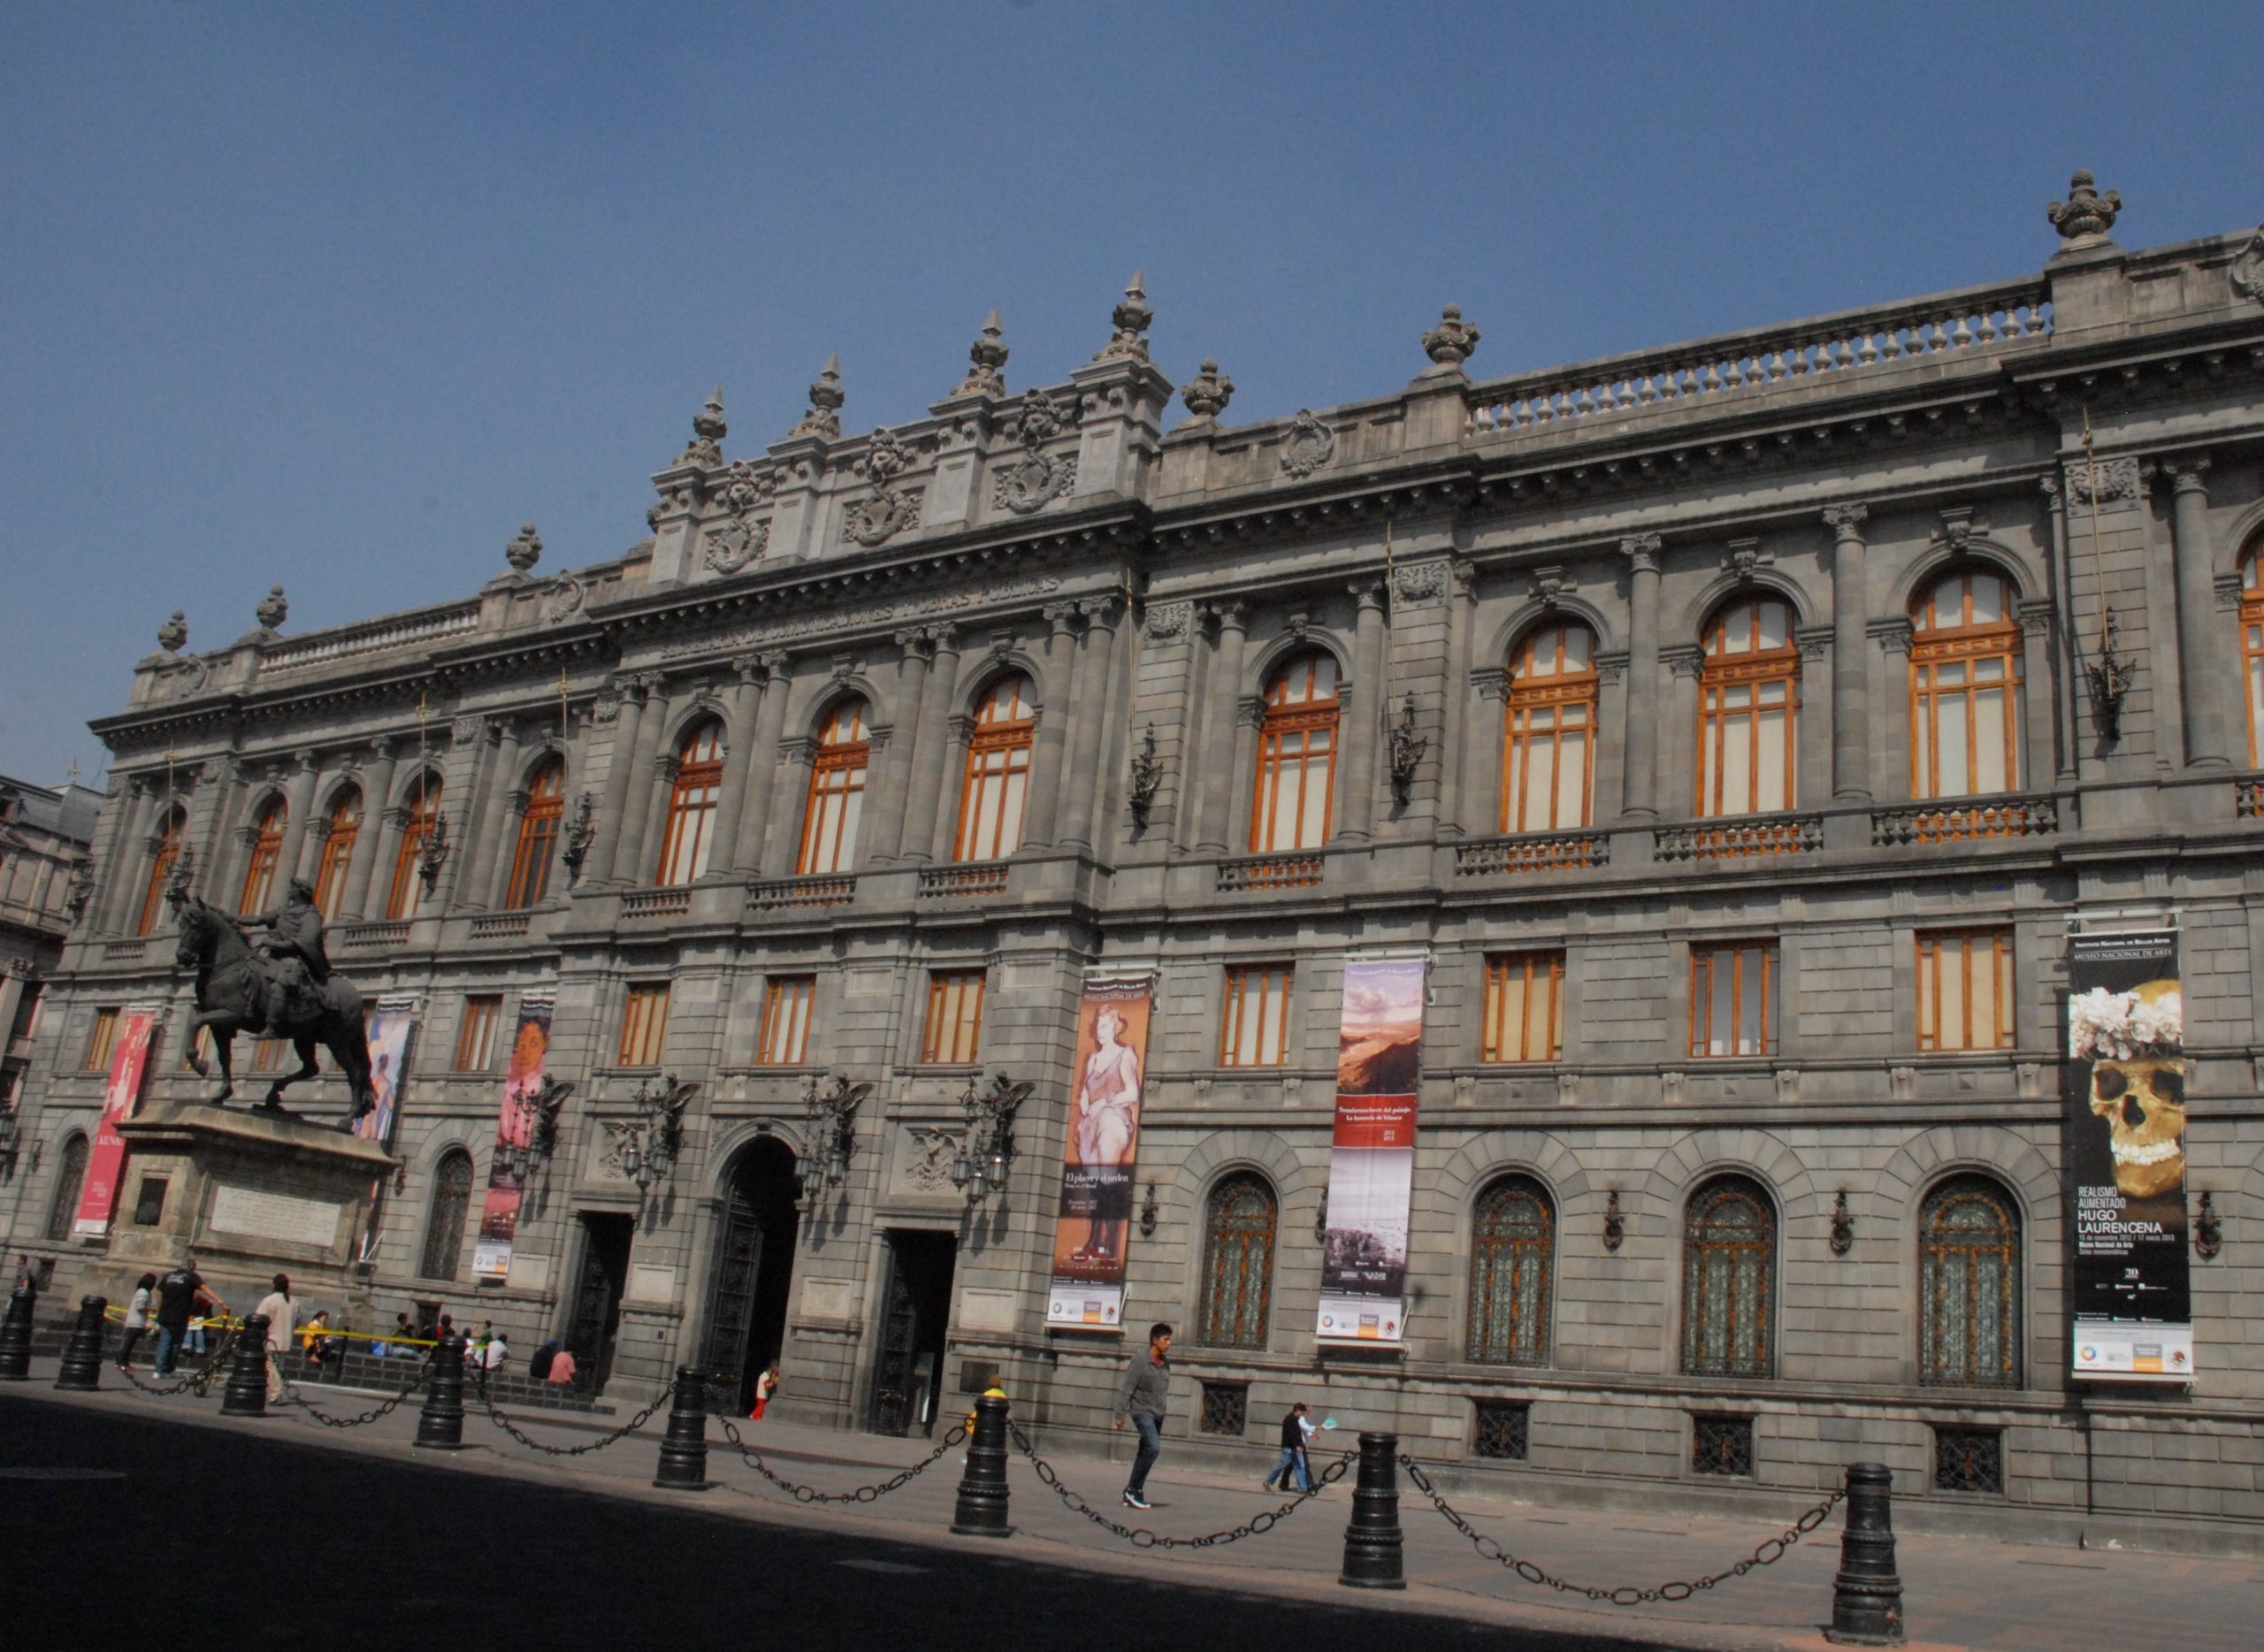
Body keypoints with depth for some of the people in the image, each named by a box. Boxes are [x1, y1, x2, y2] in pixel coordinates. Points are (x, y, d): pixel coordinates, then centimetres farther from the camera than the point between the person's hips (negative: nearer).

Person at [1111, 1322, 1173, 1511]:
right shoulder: (1139, 1361, -11)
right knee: (1153, 1447, -20)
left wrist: (1162, 1413, 18)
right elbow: (1126, 1389, -11)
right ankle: (1134, 1488, -12)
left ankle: (1131, 1494, 14)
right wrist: (1120, 1414, -13)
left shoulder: (1165, 1364, 10)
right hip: (1142, 1411, -7)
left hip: (1157, 1414, 7)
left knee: (1145, 1452, 7)